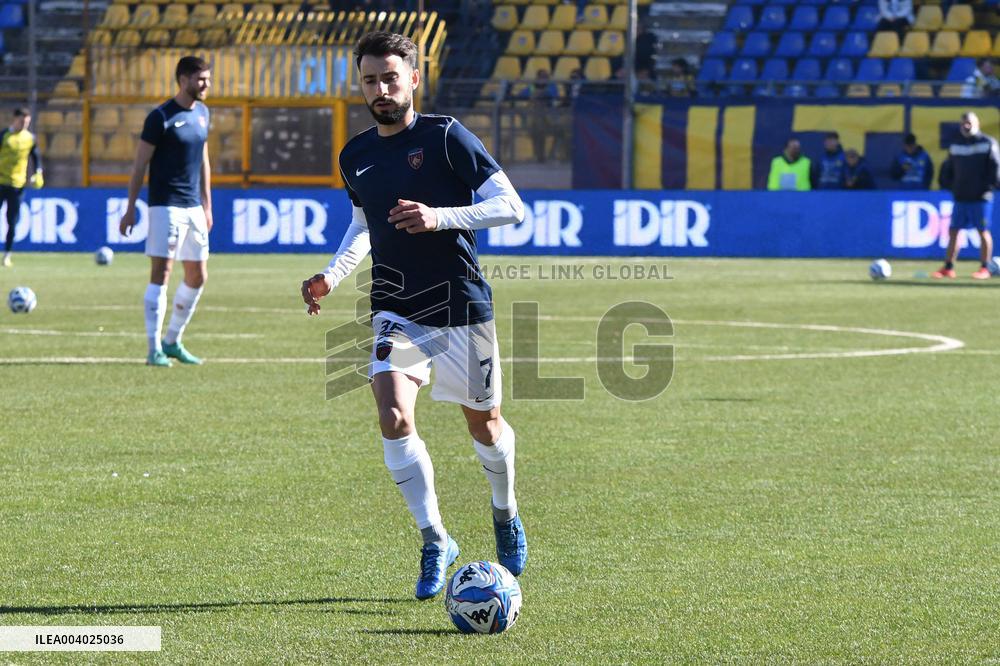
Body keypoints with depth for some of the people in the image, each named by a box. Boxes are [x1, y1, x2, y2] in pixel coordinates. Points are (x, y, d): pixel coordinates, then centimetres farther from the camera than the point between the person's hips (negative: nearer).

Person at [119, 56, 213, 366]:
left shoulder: (202, 113, 10)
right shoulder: (161, 117, -11)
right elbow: (140, 164, -8)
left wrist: (207, 206, 18)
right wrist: (130, 209, -10)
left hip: (194, 207, 7)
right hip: (166, 205, -7)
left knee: (197, 277, 10)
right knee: (161, 274, -10)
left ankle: (172, 342, 23)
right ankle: (155, 349, -7)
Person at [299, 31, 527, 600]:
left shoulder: (446, 137, -9)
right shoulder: (356, 157, 8)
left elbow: (511, 207, -11)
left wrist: (439, 217, -23)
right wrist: (332, 275, 9)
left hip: (461, 305, -3)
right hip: (395, 311, 3)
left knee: (484, 425, 11)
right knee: (394, 419, -17)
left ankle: (506, 515, 41)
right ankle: (436, 542, -4)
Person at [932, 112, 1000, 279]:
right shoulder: (955, 147, 12)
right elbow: (948, 169, 17)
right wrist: (947, 184, 4)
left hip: (981, 197, -5)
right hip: (960, 198, 5)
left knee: (983, 232, 0)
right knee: (953, 231, 4)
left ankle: (984, 269, 7)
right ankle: (948, 268, 10)